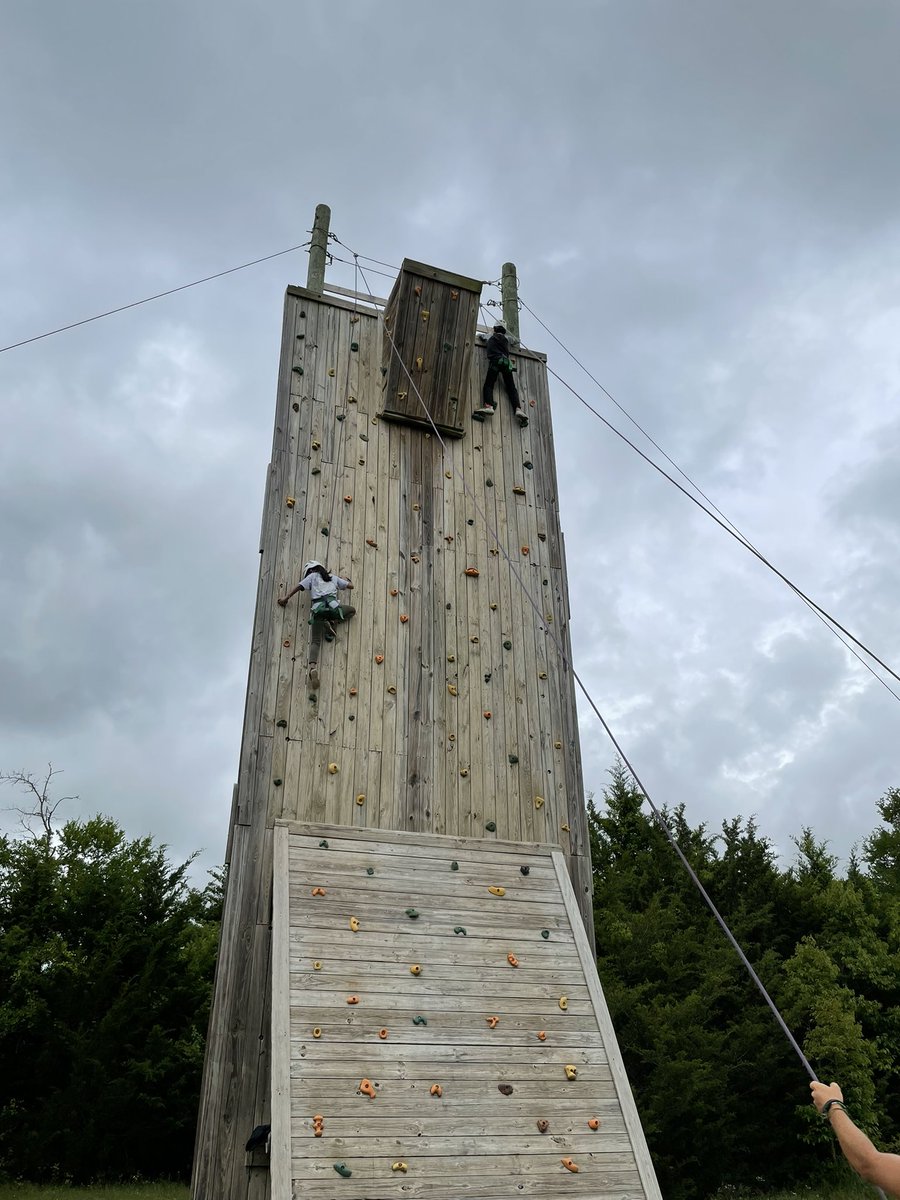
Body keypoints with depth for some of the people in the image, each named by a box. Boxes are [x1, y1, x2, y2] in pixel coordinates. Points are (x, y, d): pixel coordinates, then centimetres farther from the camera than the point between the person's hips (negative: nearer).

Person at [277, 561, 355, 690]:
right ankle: (331, 623, 6)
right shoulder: (333, 578, 28)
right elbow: (350, 585, 33)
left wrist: (286, 598, 15)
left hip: (317, 609, 0)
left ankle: (313, 668, -28)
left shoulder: (313, 576, 22)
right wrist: (342, 581, 52)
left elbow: (299, 586, 11)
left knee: (315, 641, -3)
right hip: (332, 606, 0)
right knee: (352, 610, 28)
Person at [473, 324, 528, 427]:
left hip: (495, 361, -3)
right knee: (511, 387, 0)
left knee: (488, 384, -12)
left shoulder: (490, 336, 22)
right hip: (506, 362, 3)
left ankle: (488, 406, -37)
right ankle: (518, 408, -19)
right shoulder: (507, 338, 27)